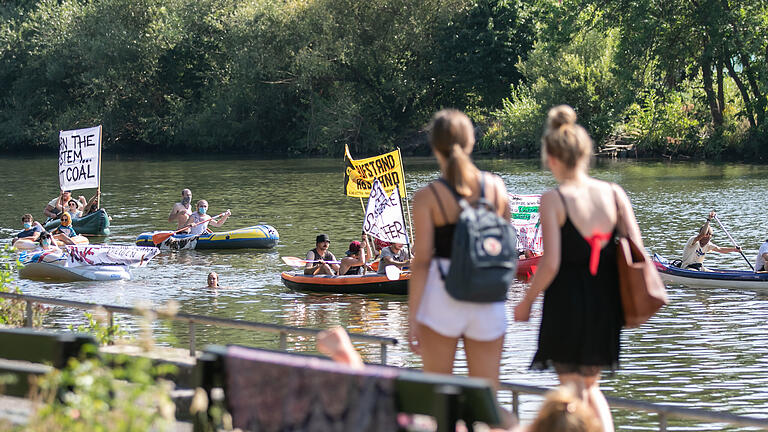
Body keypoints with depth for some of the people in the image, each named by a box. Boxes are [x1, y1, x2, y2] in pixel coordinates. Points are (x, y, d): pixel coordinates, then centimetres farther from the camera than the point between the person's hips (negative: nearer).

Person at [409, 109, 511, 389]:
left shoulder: (427, 197, -7)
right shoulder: (496, 187, 3)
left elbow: (421, 260, -8)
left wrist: (412, 317, -5)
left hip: (442, 295, -3)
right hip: (488, 302, 3)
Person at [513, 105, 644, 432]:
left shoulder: (553, 199, -11)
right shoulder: (614, 193, 1)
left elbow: (551, 263, -16)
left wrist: (526, 302, -2)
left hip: (567, 303, -5)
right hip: (605, 305, 5)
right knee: (591, 385, 23)